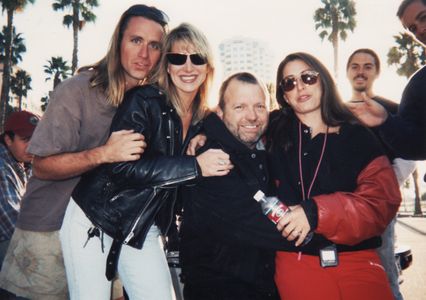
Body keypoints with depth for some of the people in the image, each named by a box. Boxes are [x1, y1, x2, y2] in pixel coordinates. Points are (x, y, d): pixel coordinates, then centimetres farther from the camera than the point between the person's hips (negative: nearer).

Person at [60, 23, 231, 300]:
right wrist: (195, 166, -30)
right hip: (94, 220, -4)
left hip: (144, 232, 5)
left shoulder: (206, 120, 1)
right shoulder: (144, 101, -15)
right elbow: (120, 165, -27)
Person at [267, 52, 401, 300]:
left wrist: (316, 212, -20)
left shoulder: (358, 137, 4)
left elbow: (382, 202, -7)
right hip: (296, 263, 0)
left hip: (358, 262, 1)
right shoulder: (274, 134, 5)